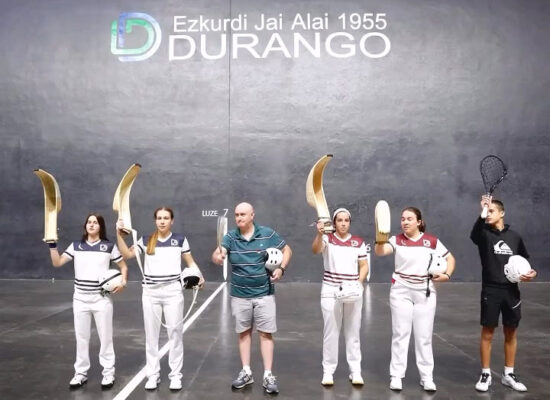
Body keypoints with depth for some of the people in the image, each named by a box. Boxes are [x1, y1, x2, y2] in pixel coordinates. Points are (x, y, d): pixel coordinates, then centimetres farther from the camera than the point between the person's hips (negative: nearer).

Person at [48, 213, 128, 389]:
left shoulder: (109, 246, -2)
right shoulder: (76, 246, 5)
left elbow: (123, 266, 5)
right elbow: (57, 263, 0)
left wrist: (123, 282, -12)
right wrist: (52, 244, -9)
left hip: (102, 298, -2)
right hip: (80, 298, 3)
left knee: (105, 337, 5)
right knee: (81, 337, 10)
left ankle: (108, 373, 16)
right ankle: (80, 373, 23)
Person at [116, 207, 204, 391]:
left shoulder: (180, 239, 2)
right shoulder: (146, 240, 5)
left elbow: (190, 262, 6)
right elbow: (127, 254, -1)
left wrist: (199, 276, -11)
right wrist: (119, 234, -9)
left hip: (173, 291, -1)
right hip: (150, 292, 2)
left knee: (175, 333, 4)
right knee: (151, 334, 9)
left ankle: (176, 374, 15)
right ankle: (153, 374, 21)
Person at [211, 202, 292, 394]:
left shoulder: (267, 234, -8)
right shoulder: (230, 236, -5)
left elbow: (287, 250, 3)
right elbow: (217, 254, -21)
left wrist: (281, 268, -13)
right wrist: (217, 257, -46)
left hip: (264, 294, -2)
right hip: (239, 295, 2)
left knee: (266, 333, 2)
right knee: (243, 333, 12)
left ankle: (268, 375, 10)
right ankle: (246, 372, 24)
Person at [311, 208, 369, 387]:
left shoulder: (358, 242, 5)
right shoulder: (327, 238, -3)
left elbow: (364, 266, 7)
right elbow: (315, 250, -24)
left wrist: (358, 283, -10)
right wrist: (319, 233, -43)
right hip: (331, 291, -2)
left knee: (353, 332, 8)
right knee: (330, 332, 4)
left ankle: (355, 371, 17)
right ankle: (328, 371, 13)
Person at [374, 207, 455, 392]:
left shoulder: (432, 241, -2)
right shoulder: (397, 240, -6)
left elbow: (450, 258, 9)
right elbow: (379, 251, -25)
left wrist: (447, 275, -9)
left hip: (425, 292, 1)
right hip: (401, 291, -1)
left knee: (424, 336, 8)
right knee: (400, 334, 6)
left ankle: (427, 377, 20)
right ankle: (396, 376, 15)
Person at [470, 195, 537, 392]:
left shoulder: (514, 236, 6)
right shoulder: (484, 234, -4)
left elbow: (525, 259, 18)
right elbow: (474, 234, -29)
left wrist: (532, 272, -3)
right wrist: (481, 213, -45)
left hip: (511, 291, 3)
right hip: (491, 291, -3)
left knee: (511, 333, 11)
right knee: (487, 333, 3)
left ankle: (509, 374, 25)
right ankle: (486, 374, 16)